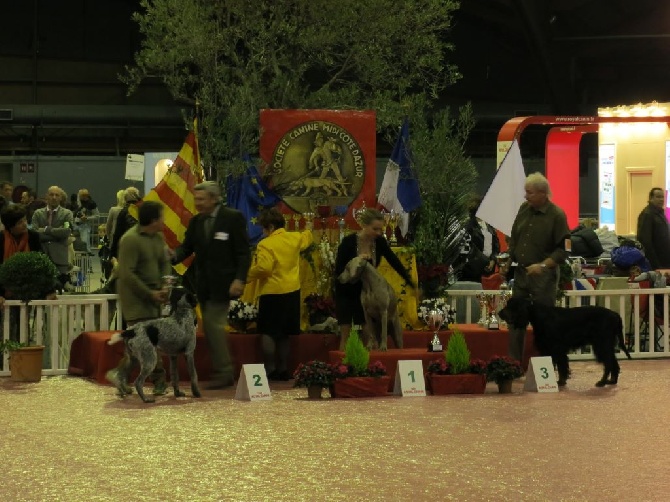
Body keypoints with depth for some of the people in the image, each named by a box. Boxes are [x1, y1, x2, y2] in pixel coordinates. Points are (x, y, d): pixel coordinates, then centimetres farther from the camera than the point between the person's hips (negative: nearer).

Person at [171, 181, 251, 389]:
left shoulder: (233, 218, -7)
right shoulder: (195, 222, 11)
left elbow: (243, 252, -9)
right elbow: (187, 247, 8)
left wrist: (240, 279, -19)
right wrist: (174, 256, -15)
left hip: (222, 284, -7)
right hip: (203, 284, 7)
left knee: (213, 324, -12)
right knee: (212, 327, 9)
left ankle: (223, 372, -6)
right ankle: (222, 372, 16)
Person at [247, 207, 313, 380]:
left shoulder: (266, 244, -17)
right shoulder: (295, 238, 5)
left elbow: (263, 268, -27)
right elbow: (307, 237, 27)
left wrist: (248, 275, -11)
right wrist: (308, 232, 49)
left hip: (272, 293, -7)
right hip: (292, 292, 7)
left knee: (268, 333, -2)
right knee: (284, 334, 15)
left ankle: (269, 369, -7)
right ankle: (283, 369, 18)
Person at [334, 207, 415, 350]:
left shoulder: (379, 242, -11)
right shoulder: (348, 242, -23)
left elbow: (395, 263, -6)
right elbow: (338, 271, -22)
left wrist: (412, 283, -11)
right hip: (346, 292, -4)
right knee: (346, 335, -4)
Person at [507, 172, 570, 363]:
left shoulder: (557, 215, -11)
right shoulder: (524, 209, 7)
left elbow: (562, 249, -11)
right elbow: (514, 238, 18)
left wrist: (543, 265, -22)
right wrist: (509, 260, 8)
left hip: (543, 277, -6)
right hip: (520, 272, 6)